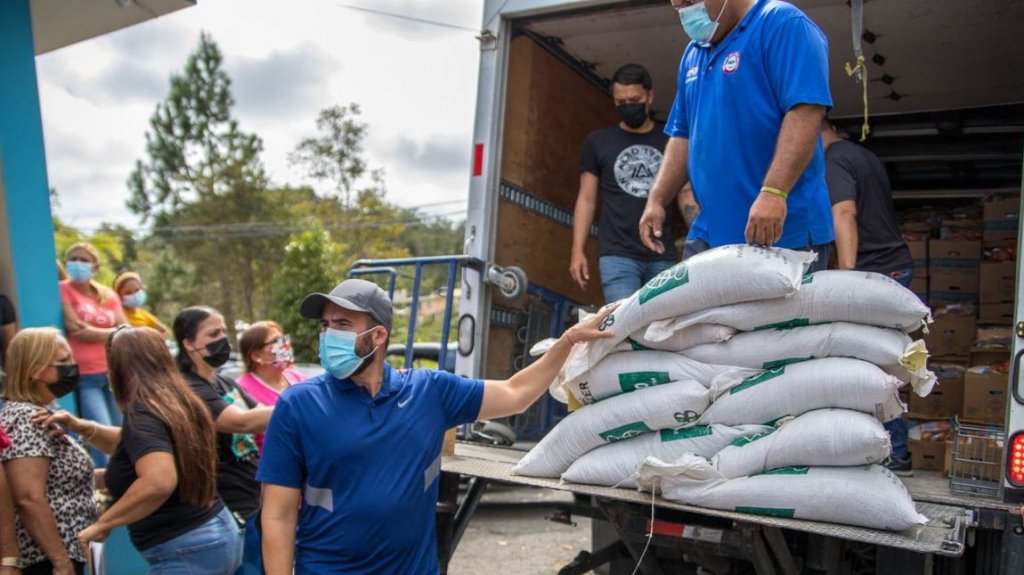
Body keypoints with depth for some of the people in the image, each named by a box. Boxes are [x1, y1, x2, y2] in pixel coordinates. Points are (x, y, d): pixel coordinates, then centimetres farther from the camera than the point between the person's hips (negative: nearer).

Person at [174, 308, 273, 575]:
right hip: (228, 513, -9)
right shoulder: (190, 392, -18)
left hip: (254, 504, 9)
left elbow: (260, 419, 10)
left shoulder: (227, 383, 11)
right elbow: (242, 422, -32)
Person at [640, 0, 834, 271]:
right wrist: (656, 199, 13)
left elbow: (805, 111, -18)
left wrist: (773, 192, -28)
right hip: (710, 233, 8)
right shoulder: (693, 54, 19)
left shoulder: (782, 25, -6)